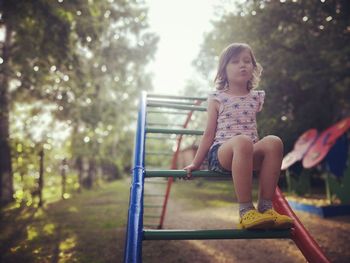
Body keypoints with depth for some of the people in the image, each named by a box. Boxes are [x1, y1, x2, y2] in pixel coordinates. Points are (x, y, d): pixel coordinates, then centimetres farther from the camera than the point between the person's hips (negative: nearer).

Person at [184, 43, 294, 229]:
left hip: (251, 154, 4)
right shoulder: (217, 98, 6)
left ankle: (266, 207, -23)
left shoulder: (256, 98, 16)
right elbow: (209, 134, 7)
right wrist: (195, 163, 7)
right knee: (242, 141, -38)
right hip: (220, 152, -3)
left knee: (274, 141, -28)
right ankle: (245, 211, -32)